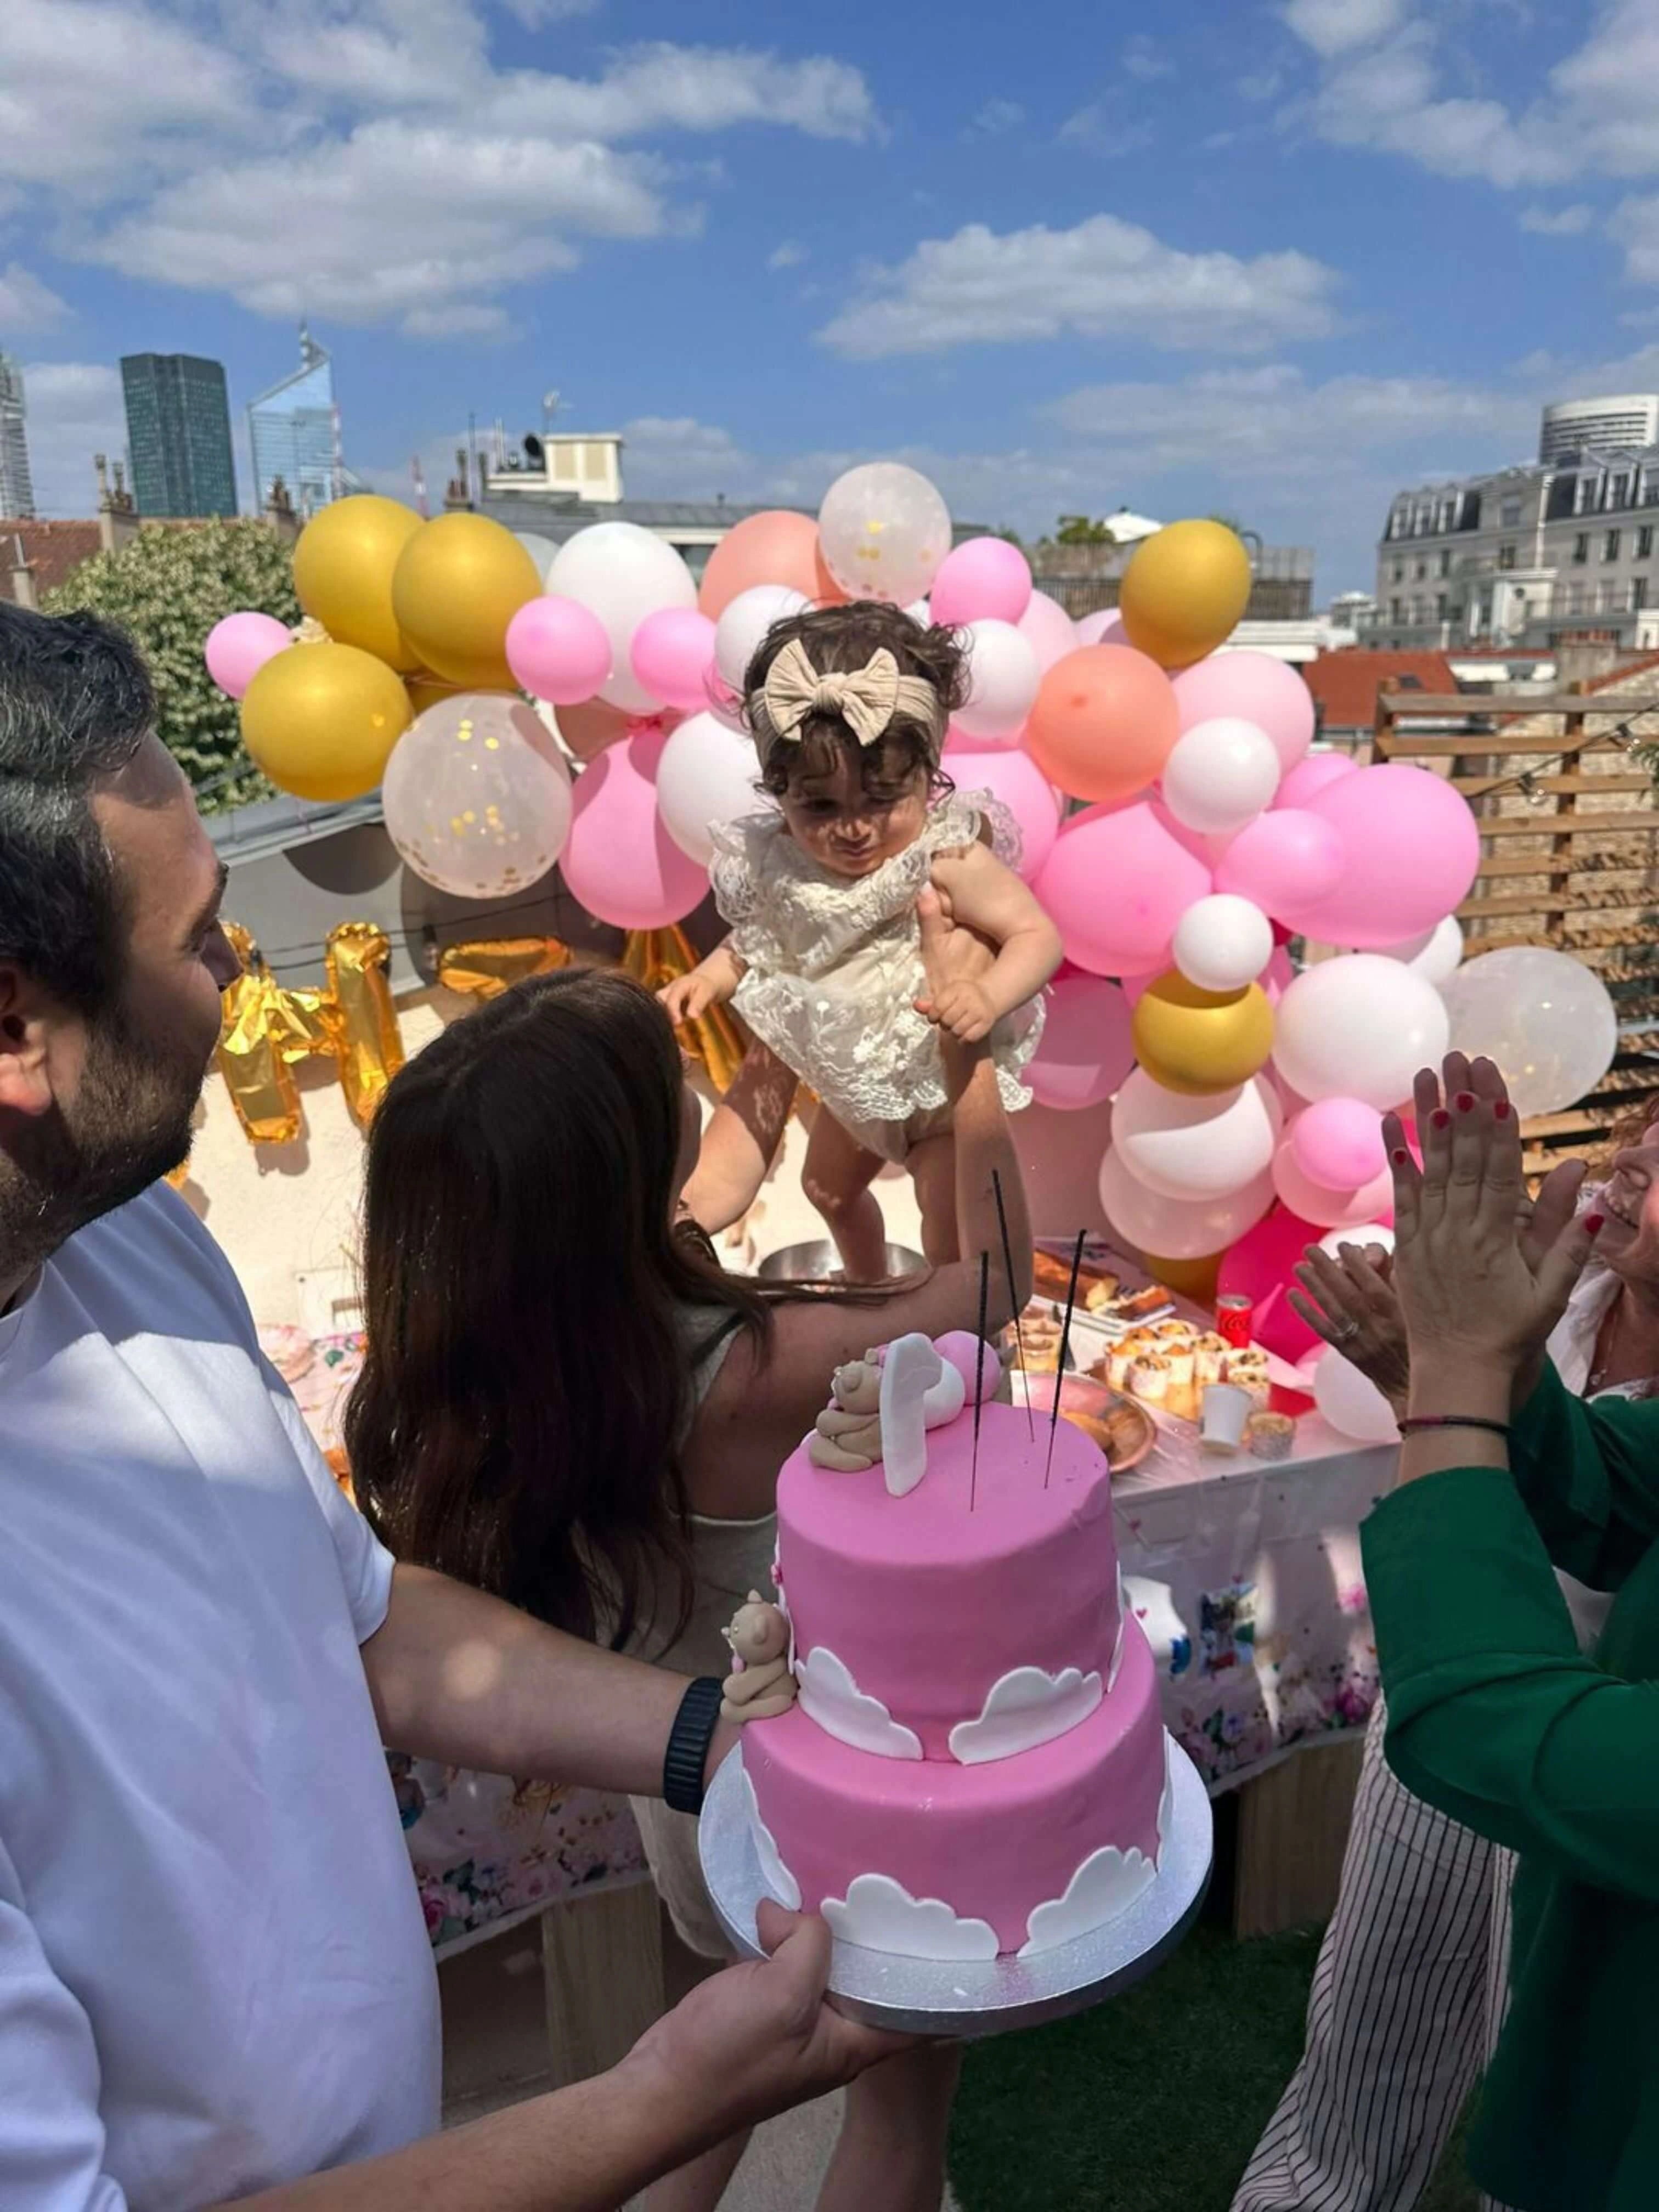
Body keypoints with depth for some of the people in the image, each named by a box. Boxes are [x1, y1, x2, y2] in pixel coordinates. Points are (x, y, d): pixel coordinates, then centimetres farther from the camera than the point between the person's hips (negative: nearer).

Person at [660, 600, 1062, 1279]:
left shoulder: (948, 860, -32)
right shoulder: (776, 863, -18)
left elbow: (1037, 933, -28)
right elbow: (758, 941, 1)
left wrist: (989, 994, -45)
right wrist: (706, 979, -15)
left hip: (942, 1085, -7)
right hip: (852, 1079, 7)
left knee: (955, 1249, 2)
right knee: (829, 1189, 30)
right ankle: (869, 1297, 59)